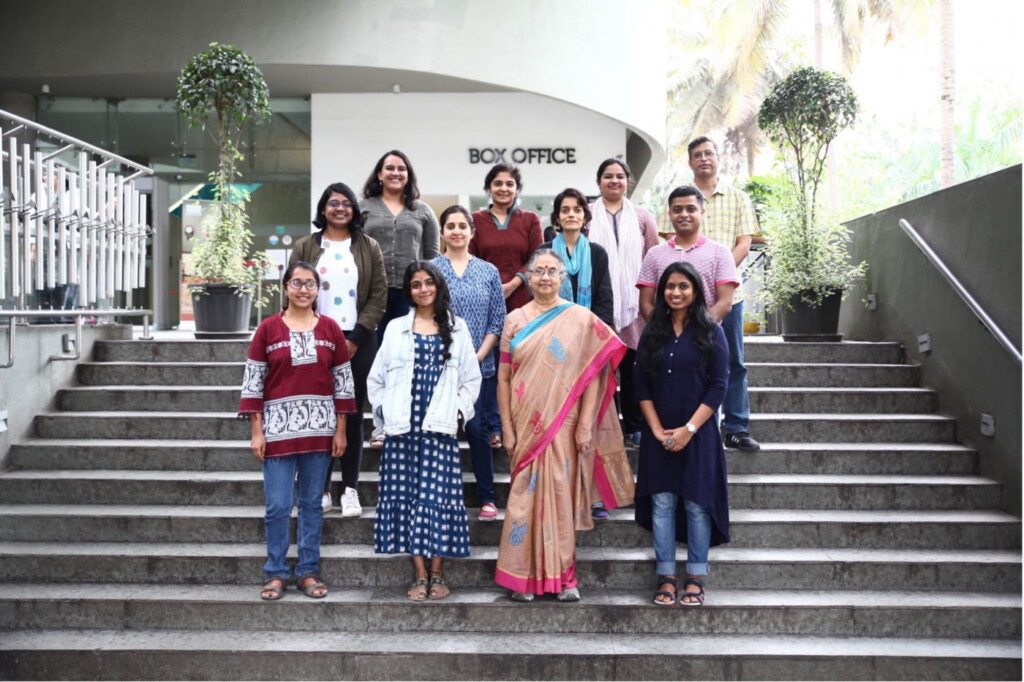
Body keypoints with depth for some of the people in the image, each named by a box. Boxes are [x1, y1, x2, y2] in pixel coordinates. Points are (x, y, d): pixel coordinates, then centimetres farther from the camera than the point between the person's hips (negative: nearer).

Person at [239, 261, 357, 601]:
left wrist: (340, 430, 2)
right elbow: (252, 381, 0)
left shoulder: (331, 329, 4)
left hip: (319, 427, 2)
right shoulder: (268, 328, 0)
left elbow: (343, 381, 6)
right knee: (278, 504, 1)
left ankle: (308, 571, 19)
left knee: (312, 502, 9)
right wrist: (256, 431, -5)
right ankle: (276, 573, 15)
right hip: (279, 426, -1)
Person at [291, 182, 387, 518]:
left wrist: (355, 338, -7)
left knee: (353, 415, 2)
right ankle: (321, 490, 8)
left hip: (358, 342, 0)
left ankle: (350, 490, 9)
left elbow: (379, 295, 2)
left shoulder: (368, 248, 8)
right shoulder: (305, 247, 8)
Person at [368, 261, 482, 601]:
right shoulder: (396, 329, 12)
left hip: (439, 427, -1)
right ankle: (419, 575, 6)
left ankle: (437, 573, 4)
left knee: (438, 495, -6)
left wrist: (457, 409, -2)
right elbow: (375, 378, 14)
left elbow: (472, 378, 10)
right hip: (402, 427, 1)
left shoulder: (456, 328, 10)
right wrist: (385, 411, 3)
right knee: (405, 495, -1)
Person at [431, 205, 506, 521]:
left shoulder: (488, 272, 7)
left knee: (477, 428, -1)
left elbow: (497, 321, 5)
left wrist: (478, 356, -6)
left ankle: (487, 498, 10)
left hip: (480, 365, 1)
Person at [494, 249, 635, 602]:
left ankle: (563, 577, 13)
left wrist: (585, 425, -8)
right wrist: (507, 429, -1)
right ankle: (524, 577, 12)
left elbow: (592, 375, -2)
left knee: (562, 497, 2)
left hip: (565, 427, -1)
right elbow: (503, 378, 5)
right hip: (527, 426, 1)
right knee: (526, 497, 2)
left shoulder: (581, 319, 1)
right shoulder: (515, 320, 7)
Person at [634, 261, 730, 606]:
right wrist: (657, 429, -6)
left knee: (696, 504, 1)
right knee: (661, 503, 2)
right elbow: (642, 386, 5)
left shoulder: (711, 333, -1)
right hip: (659, 433, 2)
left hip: (697, 432, -2)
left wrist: (688, 429, -11)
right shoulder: (652, 333, 7)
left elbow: (718, 386, -5)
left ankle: (695, 577, 11)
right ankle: (666, 576, 10)